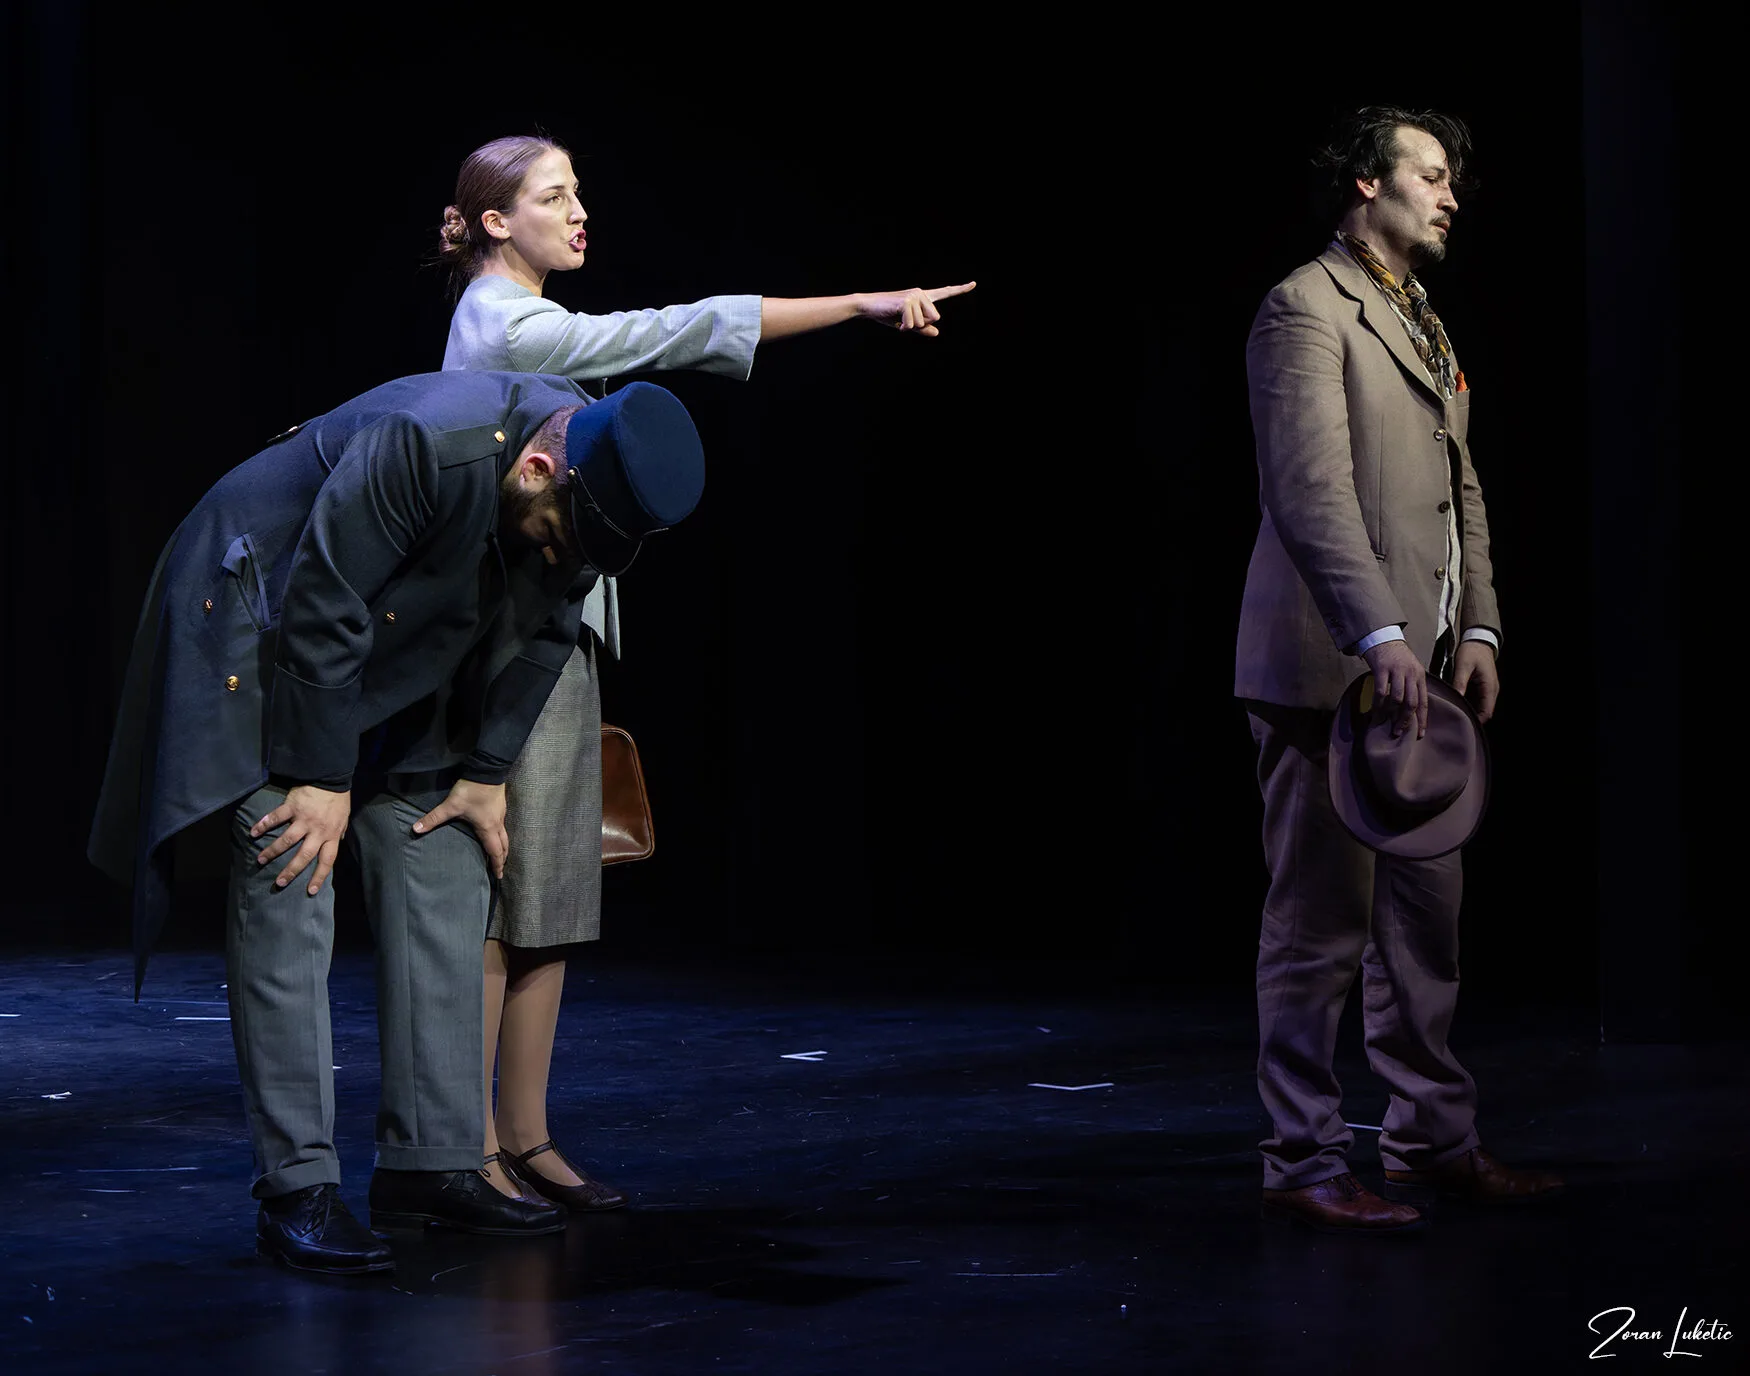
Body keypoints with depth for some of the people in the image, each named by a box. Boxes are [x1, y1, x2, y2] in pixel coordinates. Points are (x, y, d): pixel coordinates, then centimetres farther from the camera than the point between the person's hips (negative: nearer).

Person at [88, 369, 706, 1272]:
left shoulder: (598, 478, -14)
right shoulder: (427, 448, -37)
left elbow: (540, 634, 0)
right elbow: (320, 611, -29)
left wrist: (485, 774, -1)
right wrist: (322, 780, -21)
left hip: (401, 667, 8)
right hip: (262, 623, -7)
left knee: (446, 885, 2)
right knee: (287, 901, -13)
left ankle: (432, 1165, 7)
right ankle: (296, 1190, -9)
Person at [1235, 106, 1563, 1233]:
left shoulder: (1426, 327, 22)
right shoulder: (1308, 308, -8)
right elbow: (1308, 489, -20)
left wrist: (1478, 628, 10)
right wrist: (1380, 635, -27)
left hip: (1421, 671, 9)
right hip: (1330, 668, -9)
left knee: (1426, 914, 13)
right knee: (1322, 922, -4)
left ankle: (1433, 1139, 22)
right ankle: (1306, 1163, 3)